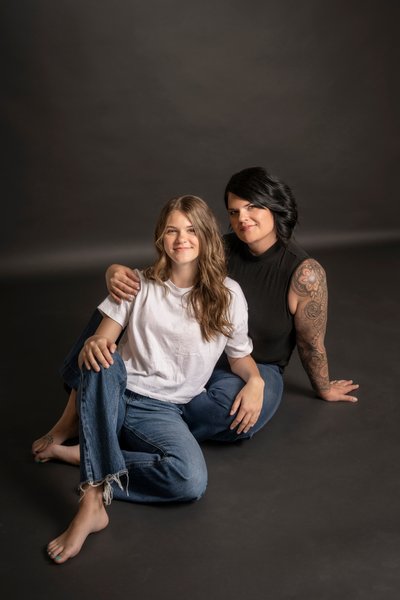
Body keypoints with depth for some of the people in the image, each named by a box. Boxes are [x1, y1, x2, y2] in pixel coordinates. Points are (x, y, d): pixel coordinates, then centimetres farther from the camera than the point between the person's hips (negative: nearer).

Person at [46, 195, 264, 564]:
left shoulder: (227, 294, 4)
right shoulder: (140, 284, 6)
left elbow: (240, 355, 12)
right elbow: (102, 339, 1)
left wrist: (255, 380, -11)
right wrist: (93, 346, -25)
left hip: (162, 411, -1)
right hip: (112, 400, 1)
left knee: (191, 481, -31)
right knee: (102, 359, -36)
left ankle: (85, 456, -14)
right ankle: (92, 503, -38)